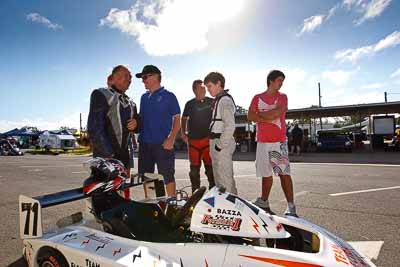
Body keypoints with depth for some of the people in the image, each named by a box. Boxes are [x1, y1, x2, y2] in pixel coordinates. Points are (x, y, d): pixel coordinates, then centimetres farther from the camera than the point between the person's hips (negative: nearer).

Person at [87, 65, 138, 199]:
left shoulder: (130, 103, 20)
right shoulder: (101, 95, -2)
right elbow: (94, 127, -12)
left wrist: (135, 124, -1)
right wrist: (109, 154, -18)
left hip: (124, 155, 7)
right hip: (105, 155, -7)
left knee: (124, 193, 11)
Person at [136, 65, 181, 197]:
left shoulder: (168, 96, -1)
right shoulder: (144, 97, 15)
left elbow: (177, 119, -4)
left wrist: (171, 139, -15)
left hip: (163, 144, -6)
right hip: (144, 143, 6)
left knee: (167, 176, 0)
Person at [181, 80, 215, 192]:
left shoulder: (211, 102, 2)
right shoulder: (190, 104, 8)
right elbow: (184, 118, 19)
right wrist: (183, 133, 12)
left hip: (208, 138, -2)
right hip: (193, 140, 2)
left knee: (210, 167, -1)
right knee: (194, 169, 10)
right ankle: (195, 192, 24)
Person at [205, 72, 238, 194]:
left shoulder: (225, 100, -13)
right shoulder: (218, 100, 18)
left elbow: (230, 126, -21)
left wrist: (221, 144, -18)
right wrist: (214, 144, 15)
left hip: (222, 144, -10)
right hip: (216, 143, 10)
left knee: (225, 178, -4)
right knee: (218, 178, 18)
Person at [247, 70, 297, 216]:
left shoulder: (282, 97, 6)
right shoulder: (257, 98, 10)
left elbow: (277, 112, -13)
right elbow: (250, 116, -3)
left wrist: (260, 114, -2)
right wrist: (269, 118, -11)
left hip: (279, 141, -2)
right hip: (262, 141, 2)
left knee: (284, 173, -6)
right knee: (266, 173, 13)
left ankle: (291, 207, -1)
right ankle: (264, 203, 27)